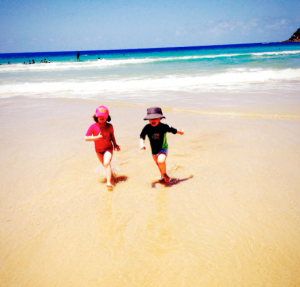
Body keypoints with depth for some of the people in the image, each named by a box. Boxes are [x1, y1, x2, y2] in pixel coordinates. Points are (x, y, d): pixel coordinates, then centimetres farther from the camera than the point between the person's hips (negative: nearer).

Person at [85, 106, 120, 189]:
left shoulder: (109, 126, -14)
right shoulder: (93, 127, -18)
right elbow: (86, 138, -19)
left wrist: (115, 144, -2)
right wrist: (97, 137, -30)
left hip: (108, 148, -2)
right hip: (98, 150, 3)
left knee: (107, 163, -26)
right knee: (104, 164, 23)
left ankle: (109, 182, -30)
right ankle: (110, 173, 56)